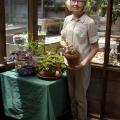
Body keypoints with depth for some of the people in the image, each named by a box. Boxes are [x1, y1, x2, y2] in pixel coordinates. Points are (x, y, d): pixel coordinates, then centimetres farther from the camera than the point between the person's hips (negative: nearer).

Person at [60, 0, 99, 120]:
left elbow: (95, 47, -11)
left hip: (82, 65, -5)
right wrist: (65, 45, -9)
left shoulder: (89, 22, -15)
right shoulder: (67, 19, 2)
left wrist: (84, 62, -20)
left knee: (80, 96, 8)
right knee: (71, 95, 18)